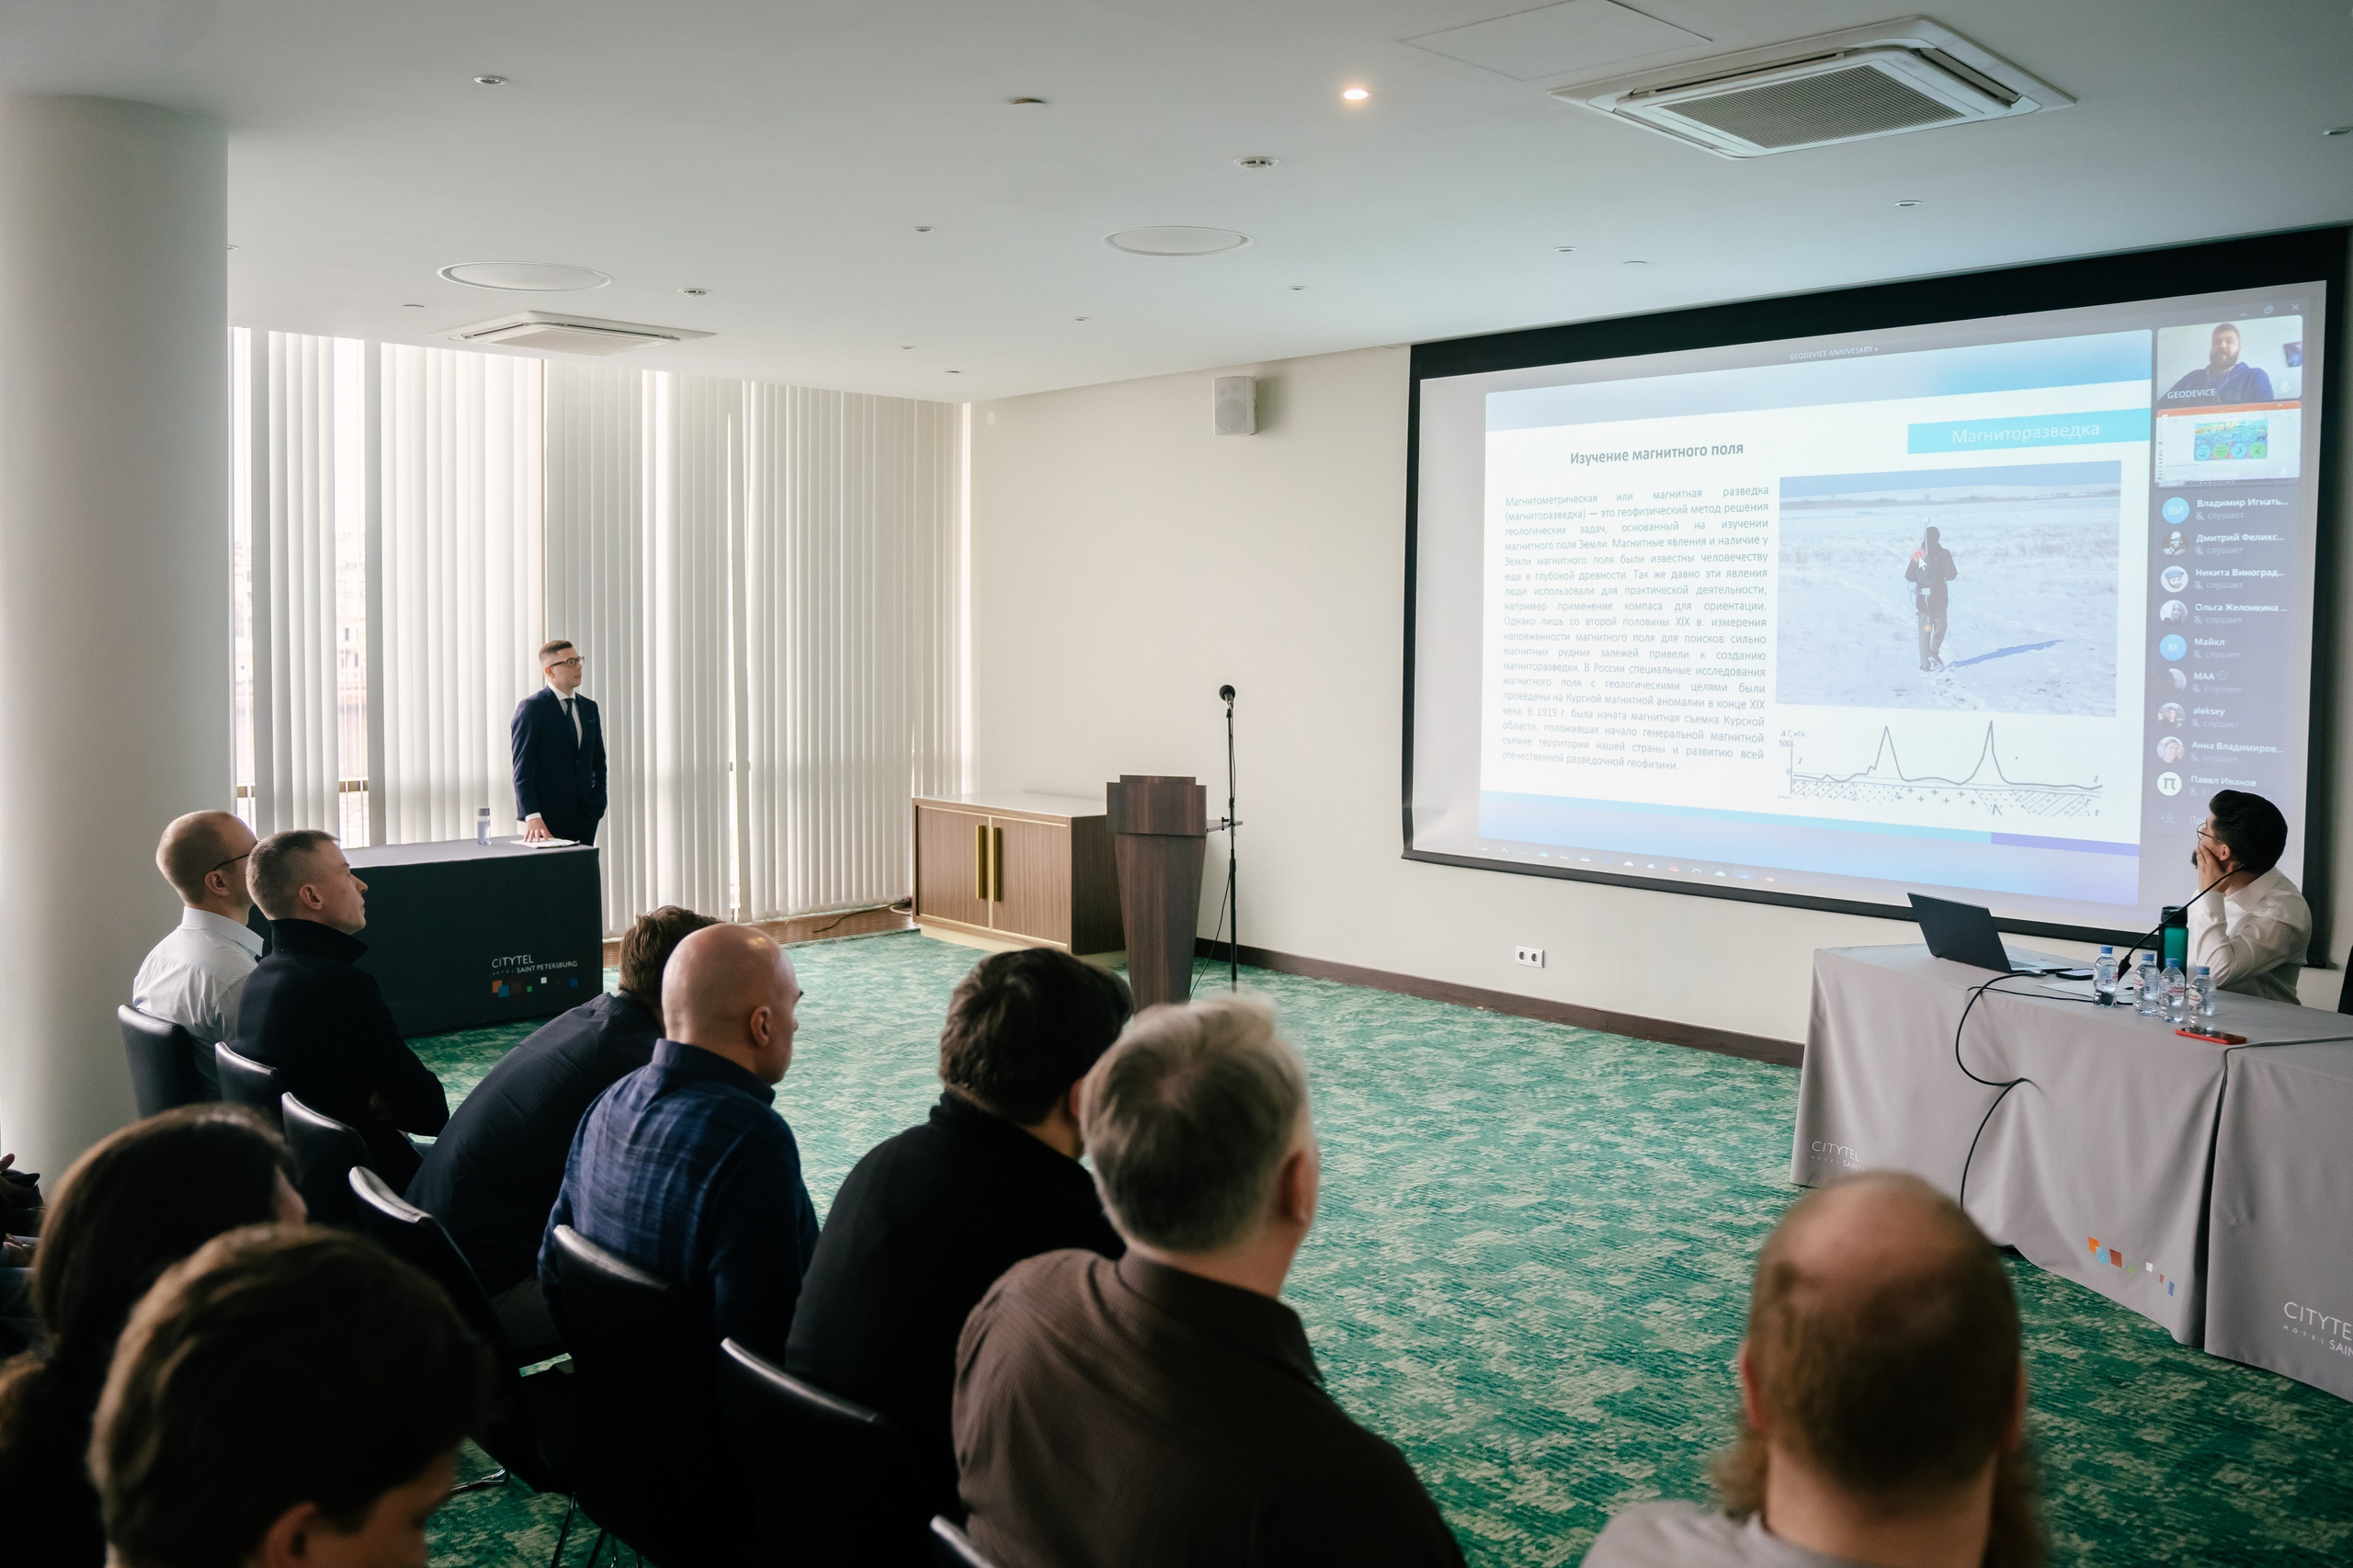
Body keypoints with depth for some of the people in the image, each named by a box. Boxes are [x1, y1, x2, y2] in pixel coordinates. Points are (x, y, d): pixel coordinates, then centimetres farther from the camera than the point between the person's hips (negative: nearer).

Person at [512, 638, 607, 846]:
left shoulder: (589, 707, 14)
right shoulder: (531, 708, -5)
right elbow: (522, 768, -12)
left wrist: (598, 803, 8)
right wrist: (532, 816, -21)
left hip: (586, 818, 5)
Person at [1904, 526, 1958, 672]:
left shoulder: (1918, 554, -5)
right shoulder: (1944, 554, -9)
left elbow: (1909, 577, -3)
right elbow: (1950, 575, -9)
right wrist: (1957, 572, 14)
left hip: (1922, 597, 1)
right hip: (1939, 596, -1)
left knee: (1925, 630, 8)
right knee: (1940, 625, 15)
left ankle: (1926, 662, 6)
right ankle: (1934, 652, -6)